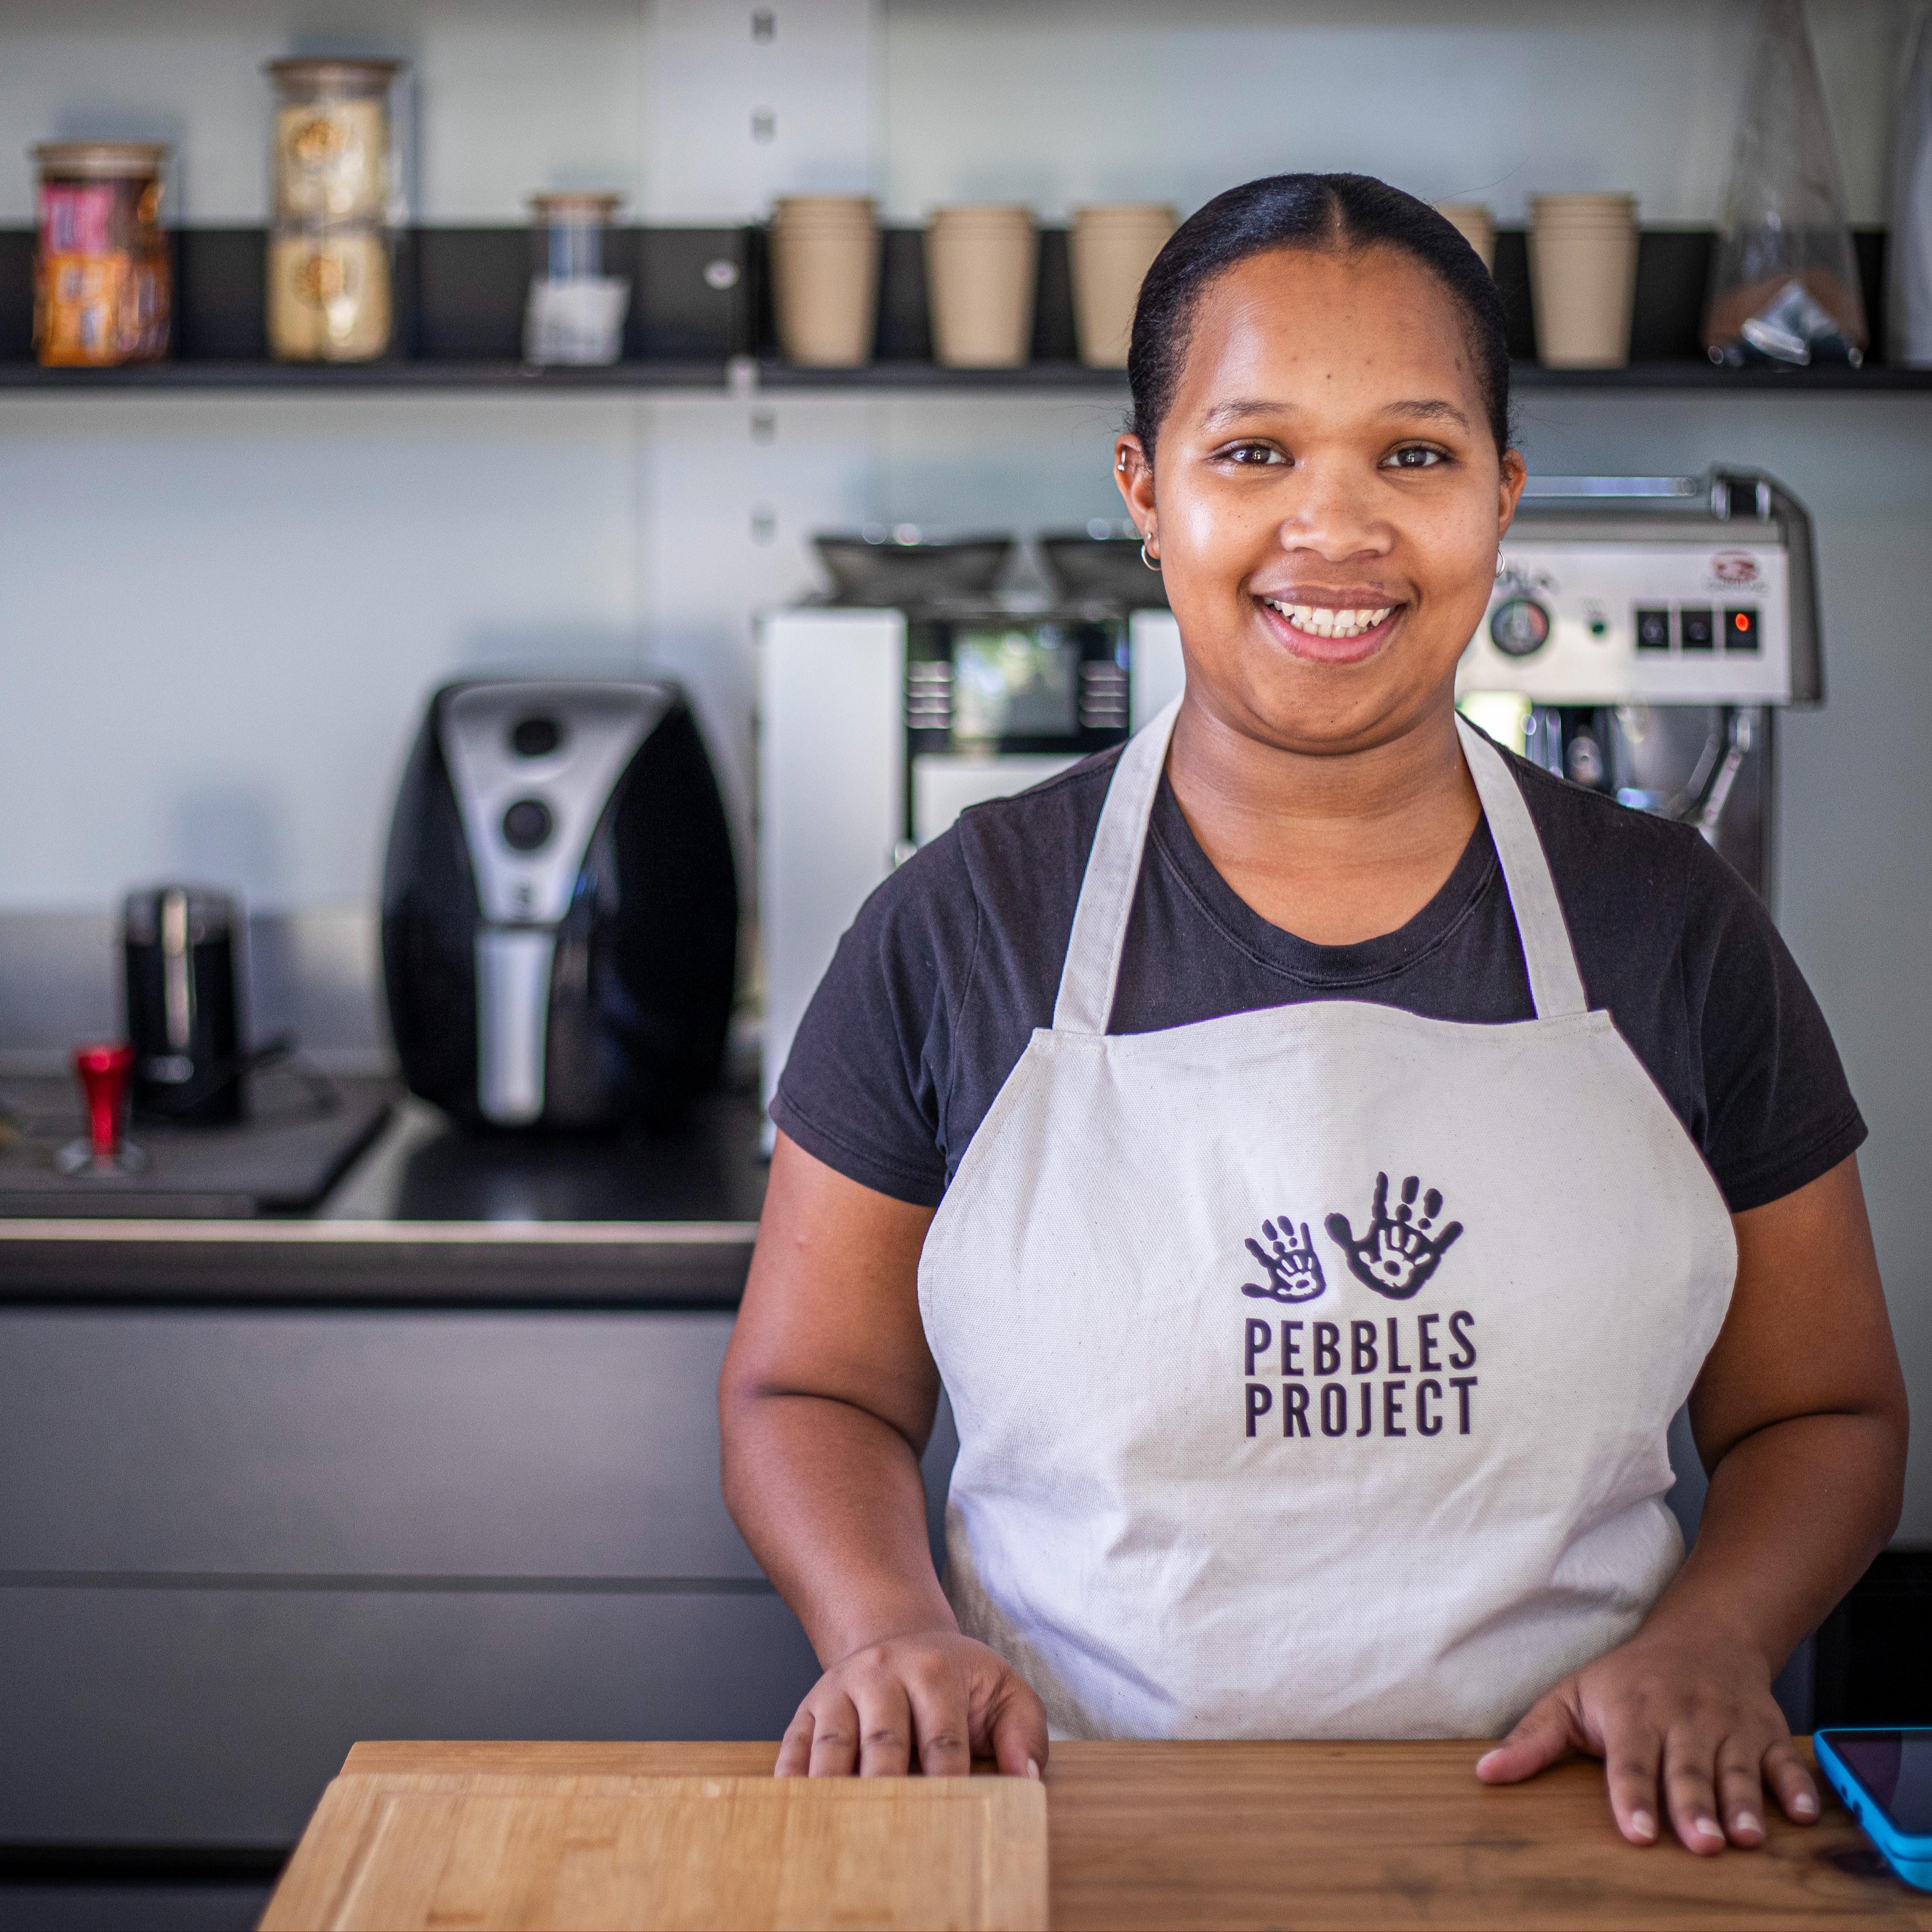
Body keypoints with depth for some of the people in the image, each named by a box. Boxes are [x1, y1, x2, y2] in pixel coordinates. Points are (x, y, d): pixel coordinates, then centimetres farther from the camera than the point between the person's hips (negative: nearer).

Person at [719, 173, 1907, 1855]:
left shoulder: (1670, 926, 8)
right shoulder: (965, 927, 6)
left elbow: (1821, 1412, 15)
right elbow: (810, 1391, 11)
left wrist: (1707, 1643, -3)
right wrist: (892, 1625, -8)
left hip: (1559, 1839, 1)